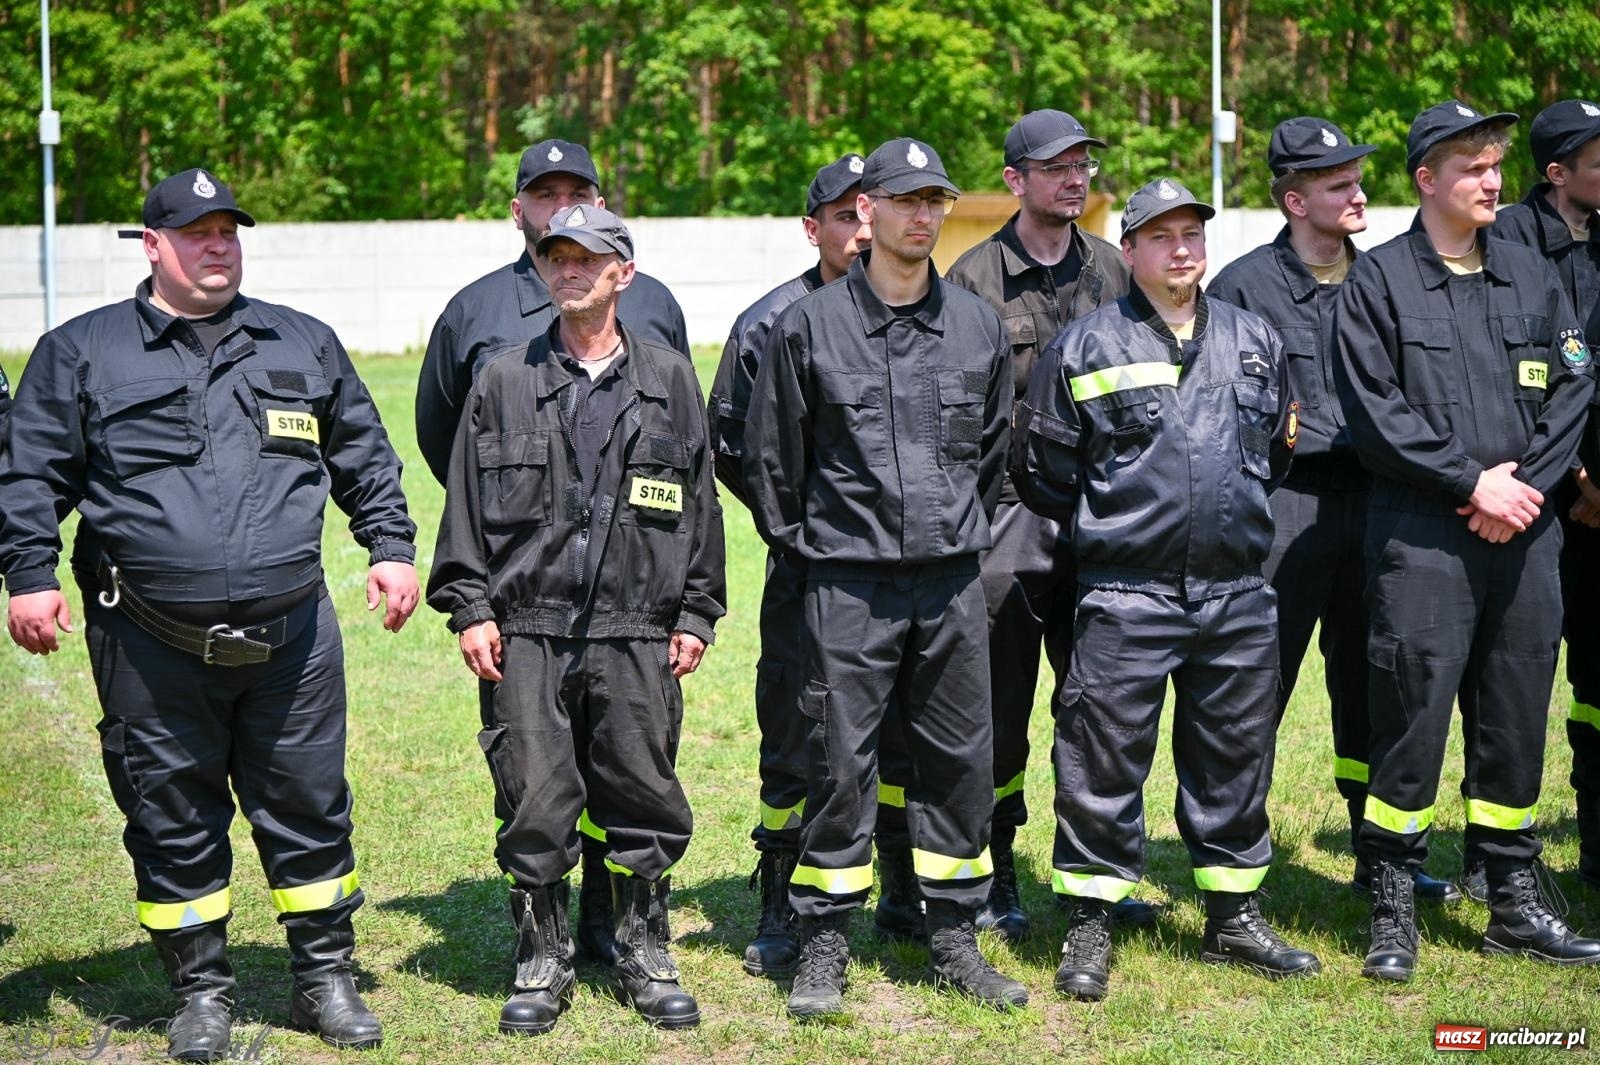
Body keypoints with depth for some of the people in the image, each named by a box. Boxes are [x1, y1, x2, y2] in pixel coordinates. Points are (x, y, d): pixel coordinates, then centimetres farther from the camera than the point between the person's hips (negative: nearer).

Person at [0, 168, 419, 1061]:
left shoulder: (305, 345, 14)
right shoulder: (81, 353, 6)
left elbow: (365, 459, 20)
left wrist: (391, 547, 12)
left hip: (291, 639, 2)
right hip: (151, 646, -2)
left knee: (308, 808, 7)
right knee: (173, 820, 6)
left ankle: (327, 978, 21)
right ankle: (202, 991, 20)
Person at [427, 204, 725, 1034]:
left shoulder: (669, 381, 9)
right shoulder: (503, 383, 6)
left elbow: (699, 505, 11)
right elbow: (465, 505, 6)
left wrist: (696, 615, 7)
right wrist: (469, 607, -1)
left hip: (637, 634, 1)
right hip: (526, 632, -1)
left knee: (645, 801, 6)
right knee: (534, 802, 1)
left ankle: (644, 957, 21)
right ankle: (541, 961, 15)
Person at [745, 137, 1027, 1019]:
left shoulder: (978, 326, 7)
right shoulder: (808, 326, -2)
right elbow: (770, 456, 5)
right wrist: (799, 547, 7)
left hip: (952, 581, 3)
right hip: (848, 583, -3)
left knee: (960, 761, 7)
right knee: (840, 763, -1)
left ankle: (953, 937, 19)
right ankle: (824, 947, 10)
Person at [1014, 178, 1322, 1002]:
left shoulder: (1255, 340, 11)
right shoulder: (1086, 347, -2)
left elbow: (1278, 447, 24)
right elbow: (1040, 468, 4)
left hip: (1238, 593, 4)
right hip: (1125, 596, -4)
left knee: (1236, 754, 12)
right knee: (1103, 757, -2)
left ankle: (1233, 915, 26)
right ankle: (1090, 924, 10)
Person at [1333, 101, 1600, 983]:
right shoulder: (1378, 283, 0)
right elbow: (1376, 418, -8)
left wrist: (1525, 484, -6)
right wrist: (1473, 483, -13)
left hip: (1526, 533, 5)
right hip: (1421, 536, -5)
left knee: (1516, 719, 10)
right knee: (1411, 719, -5)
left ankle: (1515, 902, 20)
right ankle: (1392, 914, 4)